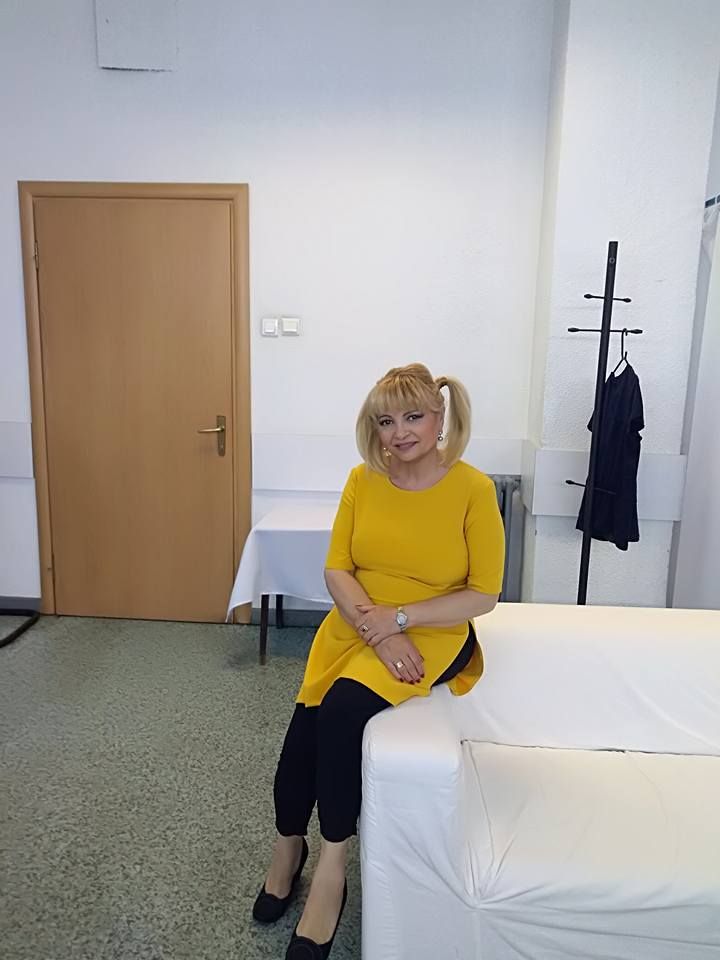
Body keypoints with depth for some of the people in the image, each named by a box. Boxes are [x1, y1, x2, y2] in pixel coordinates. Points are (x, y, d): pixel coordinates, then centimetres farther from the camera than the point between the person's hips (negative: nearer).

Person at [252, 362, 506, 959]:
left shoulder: (473, 489, -11)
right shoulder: (364, 479, 0)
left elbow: (484, 594, -9)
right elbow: (337, 568, 0)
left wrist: (397, 619, -16)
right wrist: (374, 627, -16)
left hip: (432, 635, -3)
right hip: (354, 628, 4)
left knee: (343, 709, -27)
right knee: (307, 726, -16)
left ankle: (330, 869, -4)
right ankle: (289, 845, 16)